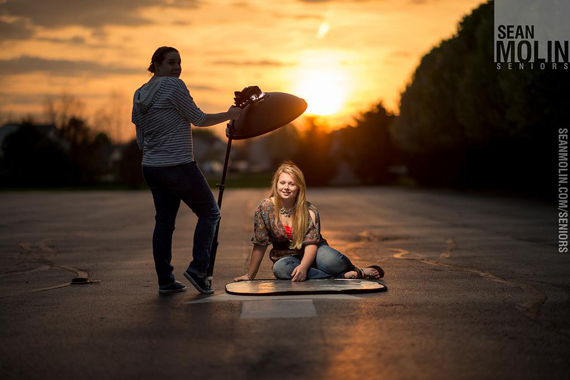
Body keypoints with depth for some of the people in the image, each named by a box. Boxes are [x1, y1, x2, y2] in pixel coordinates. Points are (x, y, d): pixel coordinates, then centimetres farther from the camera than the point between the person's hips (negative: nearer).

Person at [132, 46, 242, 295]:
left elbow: (141, 141, 15)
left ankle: (165, 281, 13)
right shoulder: (173, 86, -11)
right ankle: (198, 268, -1)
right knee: (209, 213, 7)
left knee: (164, 221, 12)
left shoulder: (139, 95, 13)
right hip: (179, 167, -8)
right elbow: (199, 119, -7)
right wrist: (229, 115, 6)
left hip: (151, 169, 8)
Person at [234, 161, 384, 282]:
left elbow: (311, 243, -15)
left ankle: (357, 271, -1)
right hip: (286, 257, 1)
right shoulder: (265, 208, -11)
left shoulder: (309, 211, -11)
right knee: (280, 268, -37)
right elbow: (260, 245, -7)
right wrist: (250, 276, -7)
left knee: (330, 259, -37)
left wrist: (303, 266, -34)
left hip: (311, 254, -1)